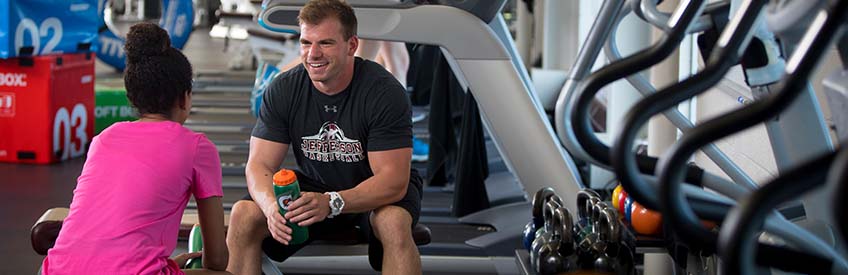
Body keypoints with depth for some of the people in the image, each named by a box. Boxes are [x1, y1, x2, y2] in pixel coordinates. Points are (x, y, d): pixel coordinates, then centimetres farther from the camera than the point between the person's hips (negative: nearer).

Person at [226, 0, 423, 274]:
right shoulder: (282, 90, -11)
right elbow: (259, 165, -13)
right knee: (243, 215, -20)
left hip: (378, 191, -3)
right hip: (314, 185, 3)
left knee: (393, 222, -37)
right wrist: (271, 205, -37)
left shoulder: (385, 92, -23)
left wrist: (332, 202, -43)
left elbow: (393, 179, -27)